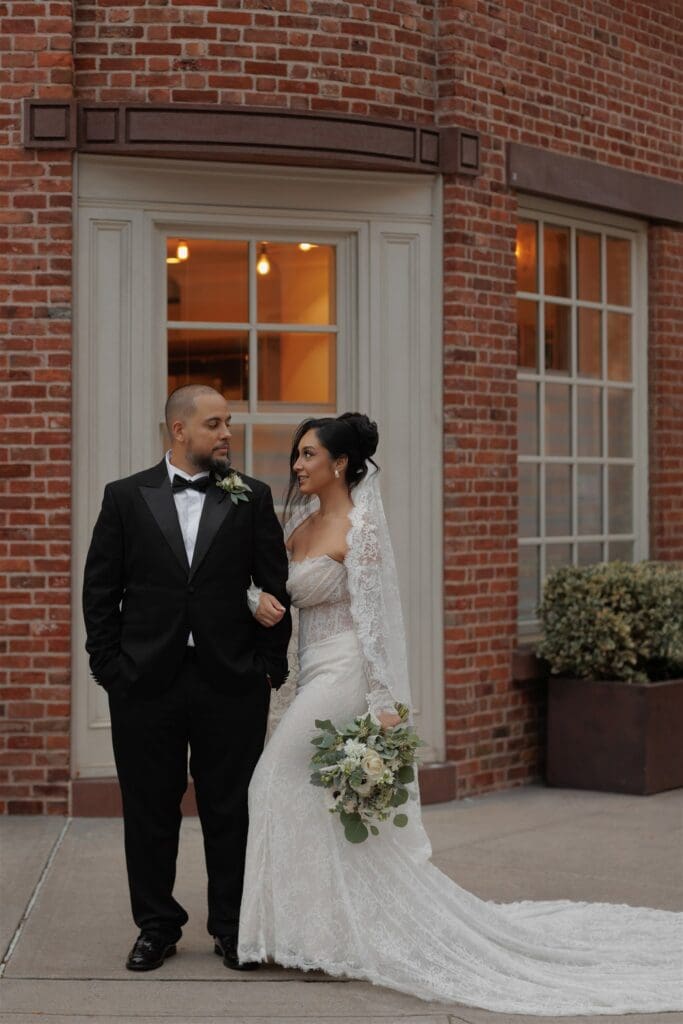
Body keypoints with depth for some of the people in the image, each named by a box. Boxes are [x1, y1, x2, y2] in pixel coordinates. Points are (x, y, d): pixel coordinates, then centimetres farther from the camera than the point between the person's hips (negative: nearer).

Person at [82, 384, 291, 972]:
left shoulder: (251, 498, 4)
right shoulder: (126, 497, 4)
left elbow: (276, 588, 4)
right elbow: (100, 591, 4)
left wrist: (272, 668, 0)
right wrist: (109, 668, -2)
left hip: (232, 682, 0)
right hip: (147, 681, 0)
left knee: (230, 811, 7)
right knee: (150, 811, 8)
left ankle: (232, 927, 20)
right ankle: (157, 927, 22)